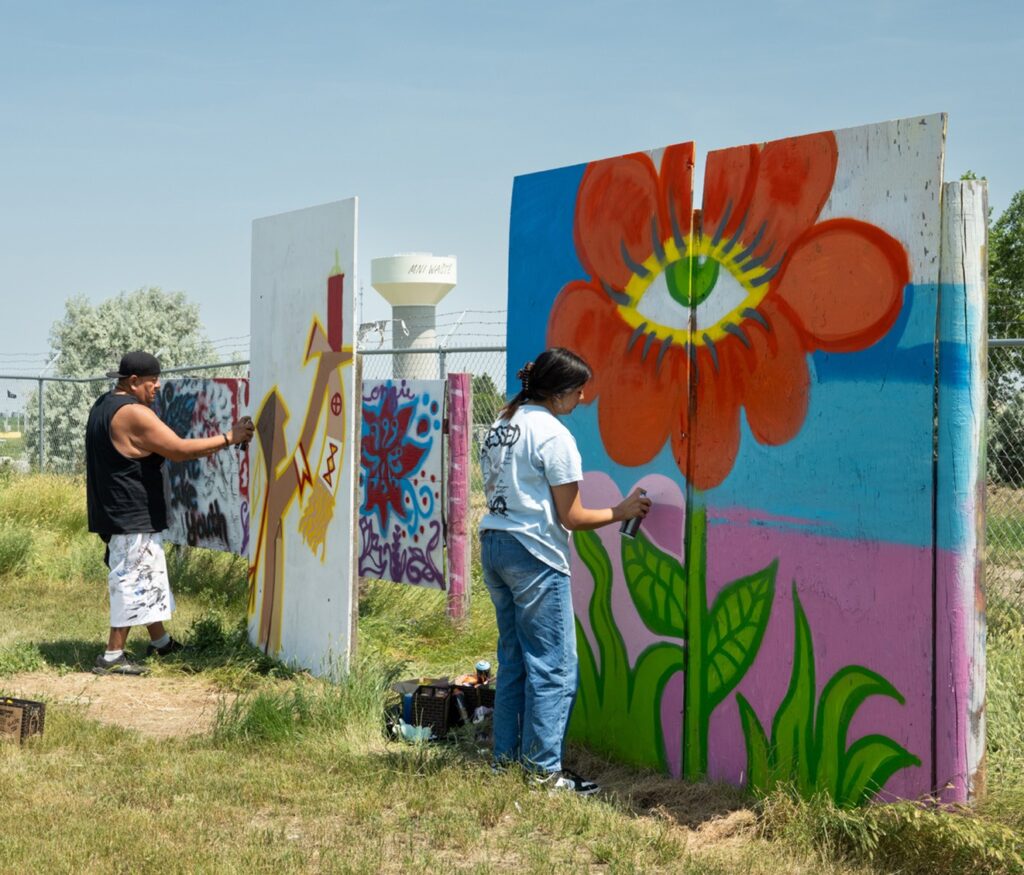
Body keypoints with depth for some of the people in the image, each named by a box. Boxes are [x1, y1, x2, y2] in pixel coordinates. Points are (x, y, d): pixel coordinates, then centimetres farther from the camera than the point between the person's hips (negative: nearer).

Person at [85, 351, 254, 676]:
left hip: (115, 512, 10)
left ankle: (161, 642, 31)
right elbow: (180, 450, -22)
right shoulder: (134, 414, -21)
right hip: (132, 518, -10)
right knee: (134, 582, -4)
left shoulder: (104, 405, 12)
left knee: (150, 578, 20)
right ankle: (112, 656, 0)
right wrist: (228, 438, -16)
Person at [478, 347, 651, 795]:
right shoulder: (554, 436, -12)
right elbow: (571, 517, -10)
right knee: (553, 666, -3)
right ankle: (545, 770, -2)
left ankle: (505, 758, 19)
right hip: (535, 555, -9)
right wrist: (621, 512, 2)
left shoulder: (501, 425, 13)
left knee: (513, 658, 15)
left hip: (493, 544, 9)